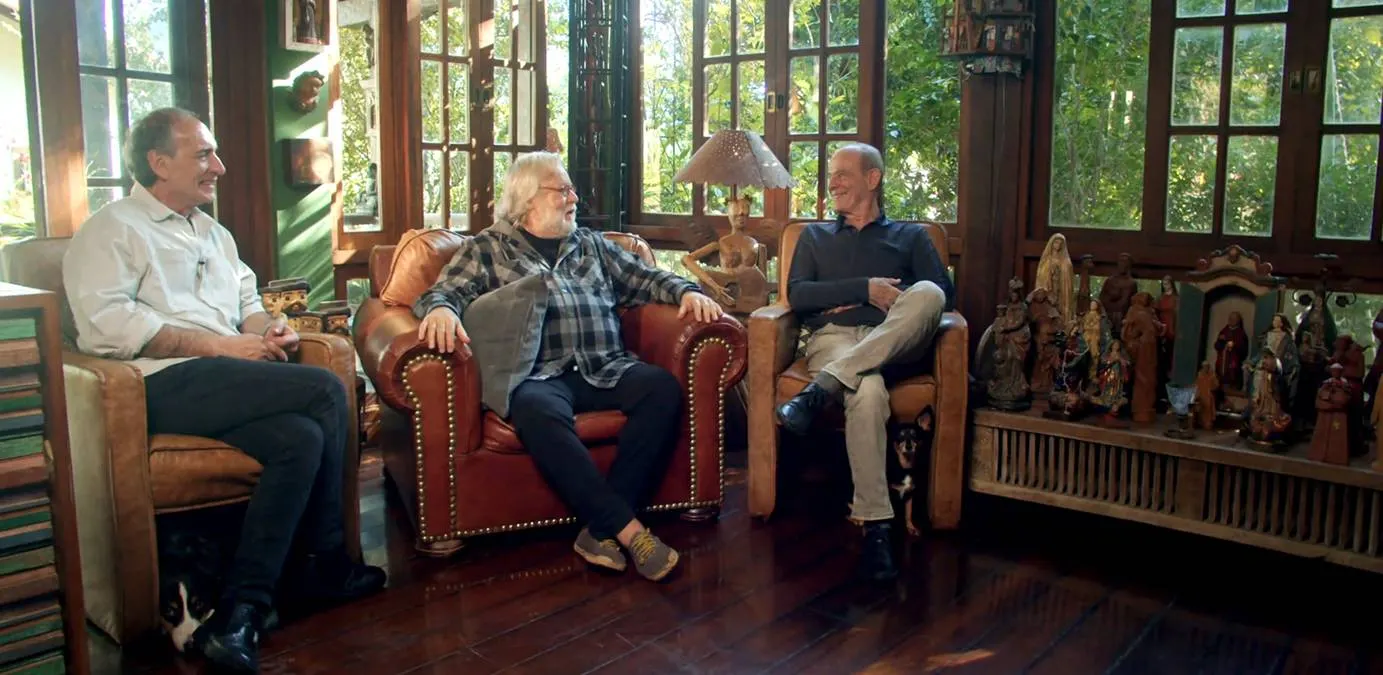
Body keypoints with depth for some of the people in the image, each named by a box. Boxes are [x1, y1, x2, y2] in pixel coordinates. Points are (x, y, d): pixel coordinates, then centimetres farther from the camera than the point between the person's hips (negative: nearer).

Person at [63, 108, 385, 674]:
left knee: (301, 437, -26)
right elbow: (106, 324, -11)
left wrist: (270, 328, 2)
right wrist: (219, 345, -15)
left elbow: (247, 303, 28)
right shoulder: (111, 230, 4)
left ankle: (242, 609, -18)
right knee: (326, 390, -23)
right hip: (164, 385, -7)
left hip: (222, 384, 7)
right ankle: (326, 563, -12)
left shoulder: (214, 234, 29)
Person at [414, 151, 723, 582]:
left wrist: (686, 291, 3)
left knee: (663, 387, -26)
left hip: (605, 369, 4)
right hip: (537, 375, -3)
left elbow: (646, 280, 24)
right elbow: (444, 291, 5)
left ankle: (602, 527, -28)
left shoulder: (593, 244, 26)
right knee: (538, 412, -38)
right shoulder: (486, 248, 15)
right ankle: (628, 529, -34)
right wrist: (442, 309, -20)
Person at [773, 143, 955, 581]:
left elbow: (944, 294, 8)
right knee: (868, 392, -38)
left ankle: (820, 390, -41)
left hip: (894, 342, 1)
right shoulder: (814, 236, 28)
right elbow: (797, 295, 7)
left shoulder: (910, 236, 25)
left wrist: (890, 298, -5)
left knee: (927, 293, -35)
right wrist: (865, 289, -4)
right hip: (833, 338, 0)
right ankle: (875, 526, -36)